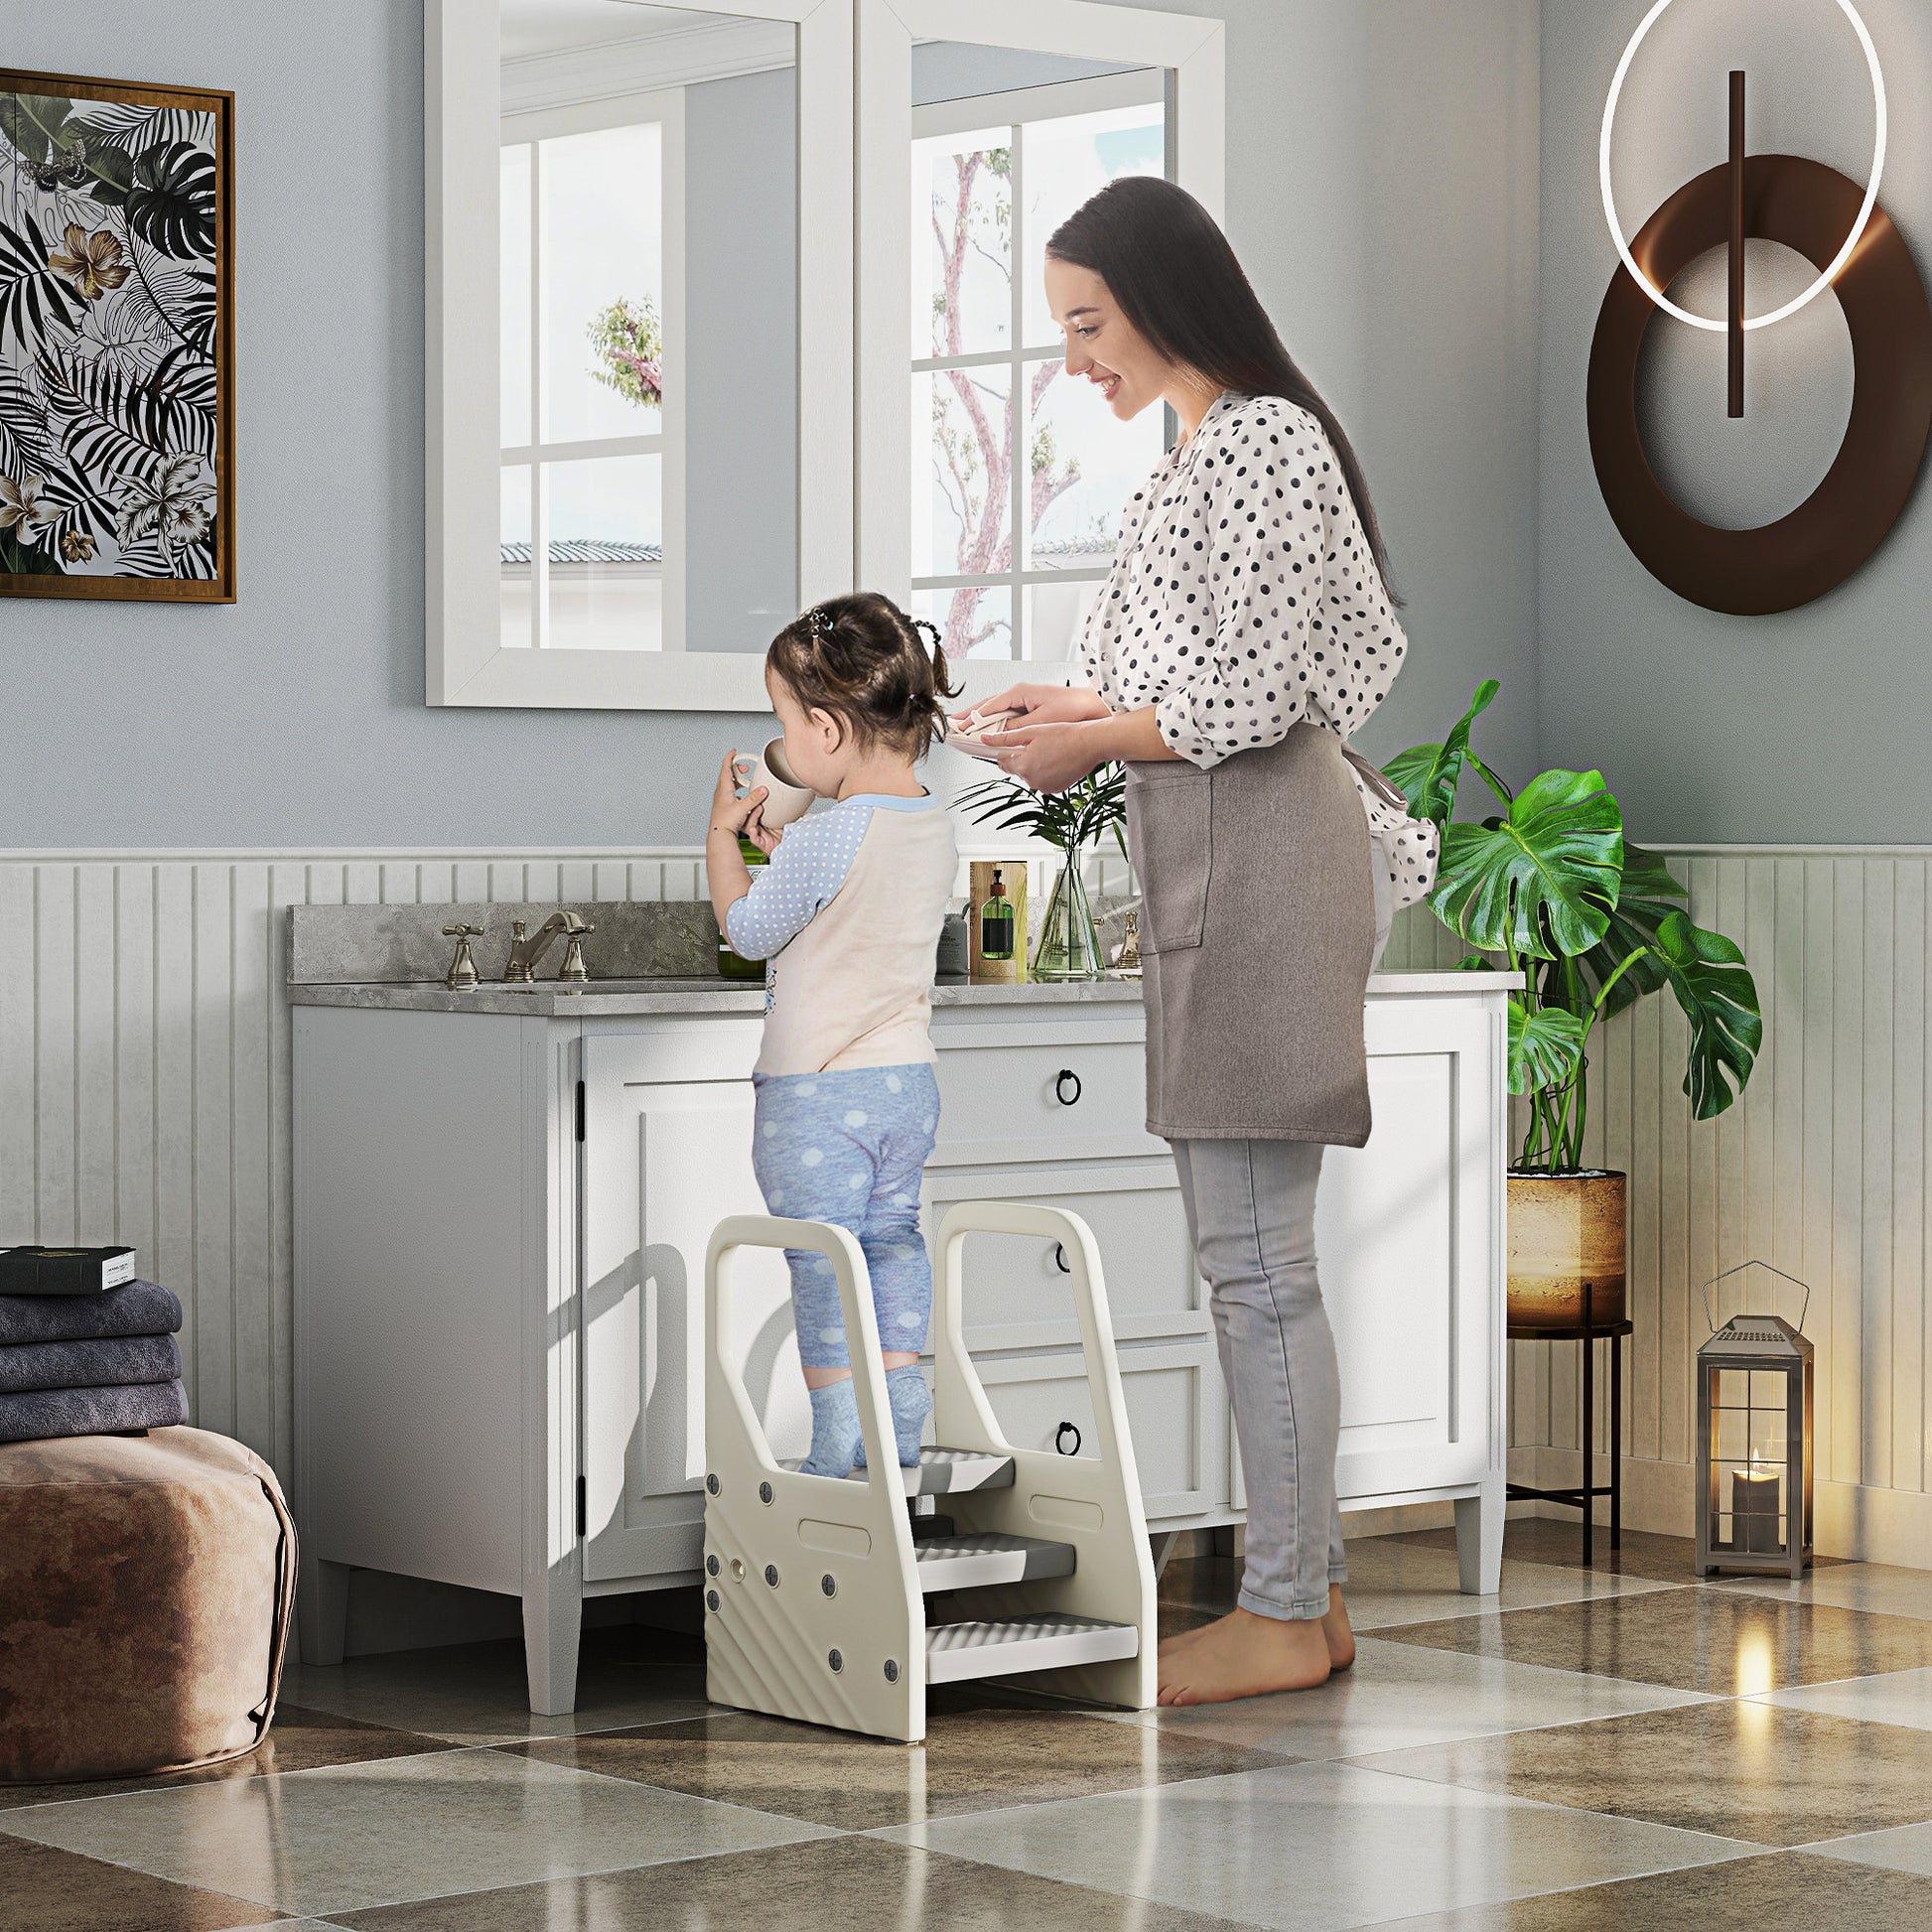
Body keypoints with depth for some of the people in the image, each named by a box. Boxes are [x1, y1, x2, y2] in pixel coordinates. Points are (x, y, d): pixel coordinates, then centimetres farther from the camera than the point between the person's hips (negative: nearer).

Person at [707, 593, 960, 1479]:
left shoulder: (826, 841, -22)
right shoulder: (933, 825, 2)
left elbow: (746, 929, -7)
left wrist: (722, 832, 4)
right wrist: (783, 849, 14)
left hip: (816, 1090, -7)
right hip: (908, 1077, 7)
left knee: (821, 1262, -1)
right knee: (892, 1234, 20)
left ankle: (840, 1445, 1)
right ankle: (902, 1403, 21)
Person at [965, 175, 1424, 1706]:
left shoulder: (1256, 440, -13)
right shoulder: (1209, 446, 19)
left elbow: (1255, 696, -18)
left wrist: (1090, 743, -7)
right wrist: (1088, 707, 11)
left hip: (1259, 859, -11)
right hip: (1216, 864, 11)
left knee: (1255, 1254, -7)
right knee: (1258, 1249, 12)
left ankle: (1285, 1618, 0)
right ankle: (1307, 1578, 18)